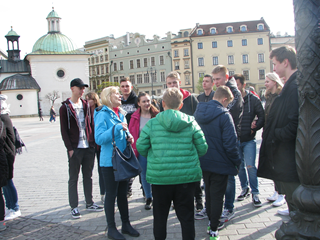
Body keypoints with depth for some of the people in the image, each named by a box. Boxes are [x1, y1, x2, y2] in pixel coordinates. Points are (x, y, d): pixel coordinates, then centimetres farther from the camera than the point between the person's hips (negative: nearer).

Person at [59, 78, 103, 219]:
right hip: (75, 148, -5)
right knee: (73, 178, 4)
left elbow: (91, 125, 12)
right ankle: (74, 207, 13)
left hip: (89, 147, 5)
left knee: (88, 176, 13)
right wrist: (69, 148, -11)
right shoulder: (65, 108, -3)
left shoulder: (86, 105, 11)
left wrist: (93, 142, 6)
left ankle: (89, 203, 24)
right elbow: (64, 130, -6)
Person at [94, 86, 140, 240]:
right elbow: (99, 139, -21)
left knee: (123, 194, 16)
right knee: (111, 195, 4)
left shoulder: (121, 114, 12)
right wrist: (116, 128, -26)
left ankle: (126, 224, 30)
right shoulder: (103, 115, -12)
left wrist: (128, 137, 2)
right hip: (109, 161, -7)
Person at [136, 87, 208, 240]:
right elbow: (203, 148, 0)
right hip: (187, 177, 1)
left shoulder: (152, 124, -7)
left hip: (160, 177, 0)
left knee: (160, 216, 18)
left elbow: (141, 147, -2)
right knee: (186, 216, 15)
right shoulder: (191, 123, -4)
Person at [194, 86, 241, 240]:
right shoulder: (224, 115, -19)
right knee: (217, 195, 7)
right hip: (219, 163, -6)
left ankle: (212, 221, 36)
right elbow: (230, 143, -21)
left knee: (209, 191, 21)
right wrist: (237, 162, -7)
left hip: (203, 162, 6)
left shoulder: (198, 112, 1)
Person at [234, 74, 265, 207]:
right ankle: (244, 189, 31)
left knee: (250, 166, -8)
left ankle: (255, 193, 8)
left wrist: (255, 126, -16)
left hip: (249, 140, -2)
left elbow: (262, 116, -1)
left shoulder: (253, 99, -3)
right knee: (239, 166, 12)